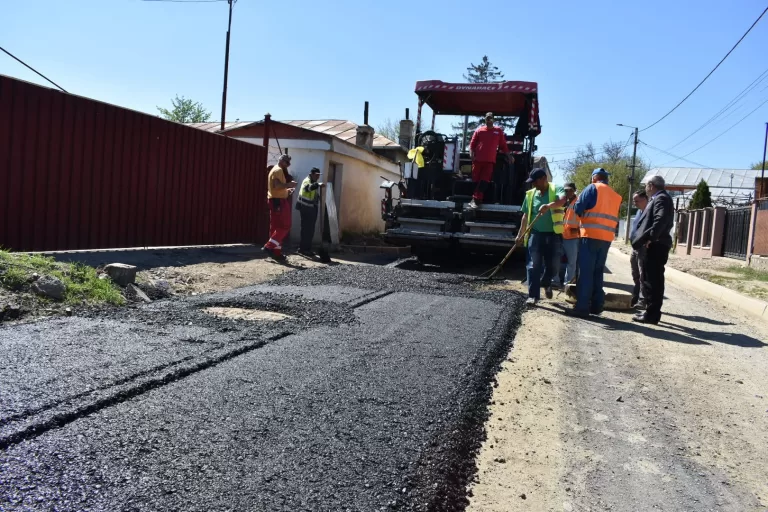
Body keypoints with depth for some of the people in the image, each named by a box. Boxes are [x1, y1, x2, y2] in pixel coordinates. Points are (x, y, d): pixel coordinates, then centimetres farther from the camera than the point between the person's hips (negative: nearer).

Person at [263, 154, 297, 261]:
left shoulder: (274, 170, 23)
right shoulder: (279, 170, -11)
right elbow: (277, 185, -24)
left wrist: (287, 190, 18)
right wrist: (289, 184, -14)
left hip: (274, 200, 11)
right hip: (279, 201, -11)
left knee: (275, 226, 8)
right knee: (284, 226, -10)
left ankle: (276, 252, 8)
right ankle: (269, 247, -13)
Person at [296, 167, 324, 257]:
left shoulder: (314, 183, 19)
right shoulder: (307, 181, -11)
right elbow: (309, 187, -36)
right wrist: (318, 184, -49)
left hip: (312, 208, 9)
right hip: (305, 208, -9)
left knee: (310, 230, 11)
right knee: (306, 229, -10)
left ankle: (307, 249, 17)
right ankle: (303, 249, -7)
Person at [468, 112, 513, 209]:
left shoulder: (499, 131, 9)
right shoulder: (479, 130, 8)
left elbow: (503, 146, 10)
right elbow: (472, 144, 7)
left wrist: (509, 156, 3)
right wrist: (471, 154, -8)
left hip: (490, 161, 0)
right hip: (478, 159, 0)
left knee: (484, 181, -8)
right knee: (476, 180, 3)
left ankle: (476, 200, -9)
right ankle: (475, 200, 12)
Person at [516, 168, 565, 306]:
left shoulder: (556, 190, -2)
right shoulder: (531, 194, 8)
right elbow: (526, 216, 12)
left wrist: (549, 205, -44)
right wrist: (520, 234, 9)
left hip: (553, 234, -2)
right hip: (536, 234, 2)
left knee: (554, 266, 3)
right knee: (534, 265, -4)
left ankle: (546, 283, 35)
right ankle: (533, 296, -2)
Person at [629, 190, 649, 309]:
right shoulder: (639, 211, 18)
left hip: (644, 248, -10)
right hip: (636, 247, 10)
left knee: (643, 276, -7)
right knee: (635, 276, 14)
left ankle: (642, 301, -5)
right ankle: (635, 299, 21)